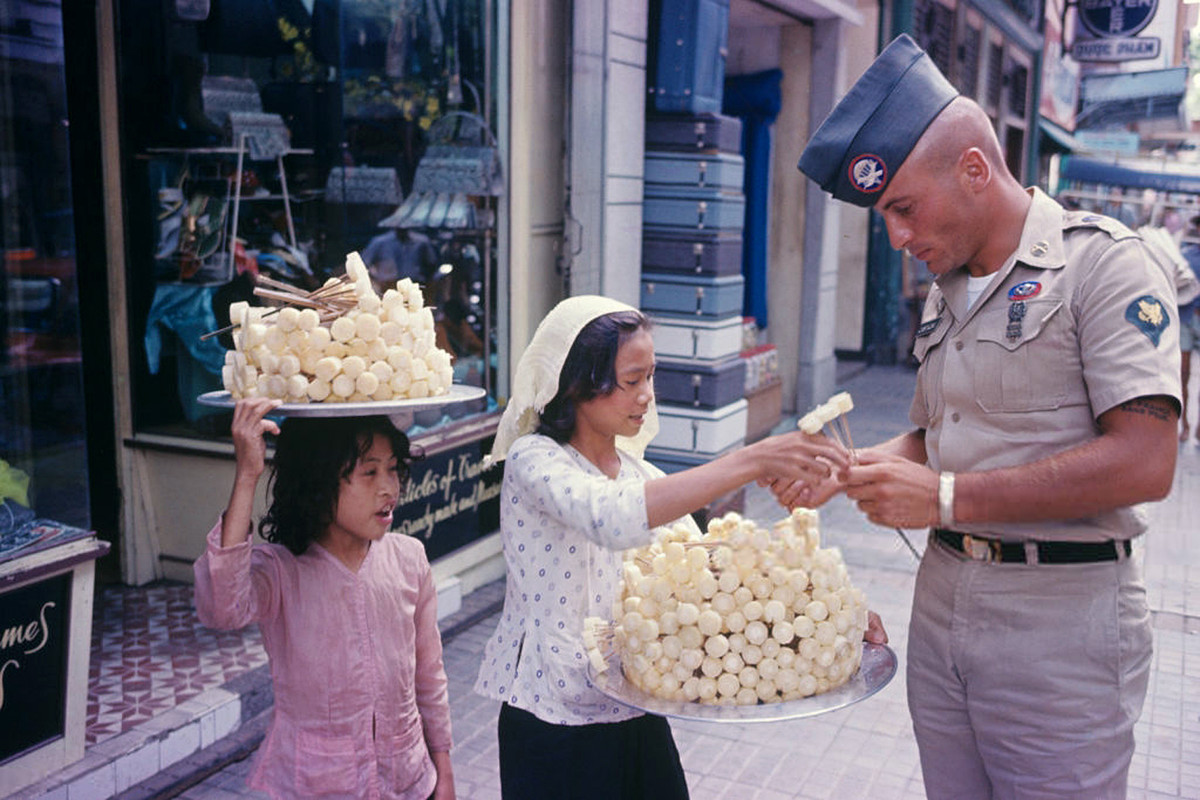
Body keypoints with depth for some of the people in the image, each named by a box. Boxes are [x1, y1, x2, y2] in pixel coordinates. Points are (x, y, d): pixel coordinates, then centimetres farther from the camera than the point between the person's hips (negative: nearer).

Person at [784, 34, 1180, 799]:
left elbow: (1144, 462, -21)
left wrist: (947, 497, -21)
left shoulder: (1101, 262, -12)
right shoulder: (948, 291, 13)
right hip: (943, 600, 7)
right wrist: (848, 468, 0)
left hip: (1059, 623, -6)